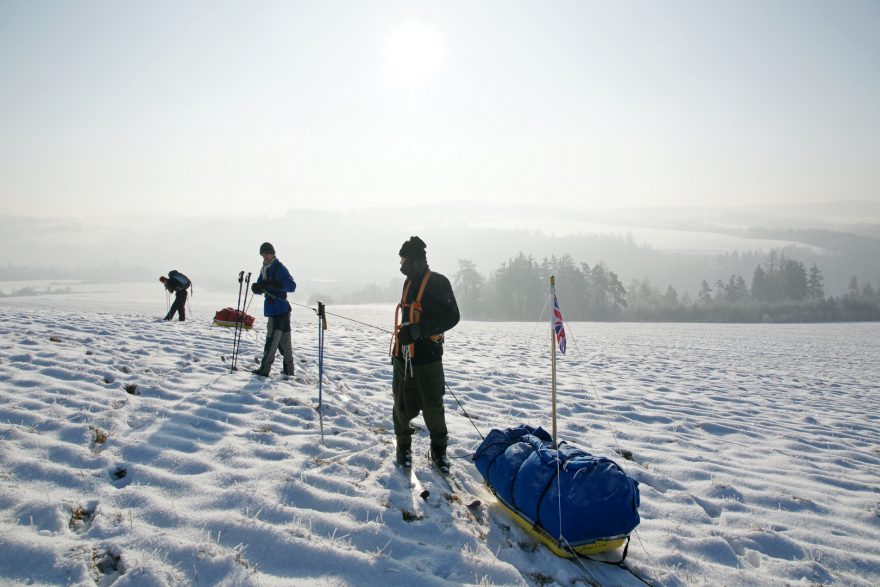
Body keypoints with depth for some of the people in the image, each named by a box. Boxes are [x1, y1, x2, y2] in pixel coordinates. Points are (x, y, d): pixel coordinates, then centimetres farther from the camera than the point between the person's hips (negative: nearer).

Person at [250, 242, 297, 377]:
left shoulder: (280, 268, -9)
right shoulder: (264, 269, 17)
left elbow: (292, 286, -20)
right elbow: (260, 288, 19)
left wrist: (272, 284, -30)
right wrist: (257, 287, -6)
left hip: (280, 309, -9)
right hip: (271, 309, 9)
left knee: (272, 339, -9)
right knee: (283, 341, 12)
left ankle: (264, 369, -6)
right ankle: (288, 370, 18)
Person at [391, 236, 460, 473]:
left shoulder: (438, 282, -8)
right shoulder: (409, 283, 15)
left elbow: (451, 317, -15)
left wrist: (417, 330, -22)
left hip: (427, 357, -6)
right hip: (403, 357, 6)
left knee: (433, 408, 3)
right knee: (402, 406, 10)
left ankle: (439, 450, 20)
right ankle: (404, 447, 27)